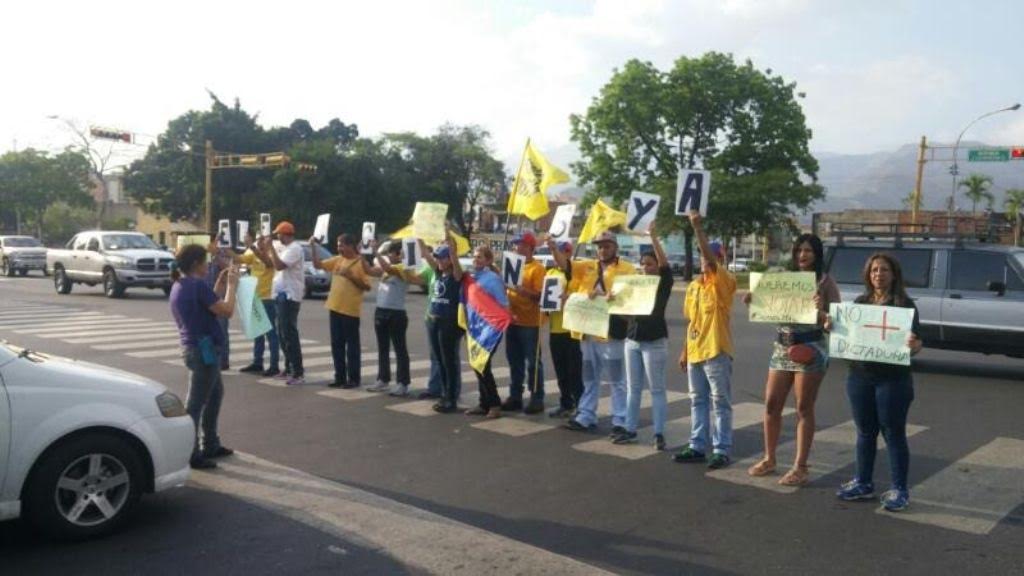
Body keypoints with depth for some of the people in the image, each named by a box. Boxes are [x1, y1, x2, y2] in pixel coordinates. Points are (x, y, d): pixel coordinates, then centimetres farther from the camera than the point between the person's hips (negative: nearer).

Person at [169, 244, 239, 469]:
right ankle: (190, 454, 1)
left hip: (194, 348, 10)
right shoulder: (197, 285, -18)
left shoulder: (179, 286, 12)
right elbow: (226, 311, -17)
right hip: (204, 349, -10)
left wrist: (220, 285, 15)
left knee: (215, 394, 22)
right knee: (196, 402, -5)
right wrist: (232, 285, -6)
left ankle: (210, 445, 30)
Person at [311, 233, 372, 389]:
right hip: (335, 308, 7)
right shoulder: (337, 260, 10)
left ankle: (354, 378, 8)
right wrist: (314, 247, 5)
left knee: (352, 345, 1)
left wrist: (351, 276, -19)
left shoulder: (361, 263, -9)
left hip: (350, 310, -7)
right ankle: (340, 377, 19)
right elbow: (318, 264, 15)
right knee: (337, 344, 10)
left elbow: (367, 286, -10)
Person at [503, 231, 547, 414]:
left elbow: (539, 295, -15)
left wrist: (523, 290, -28)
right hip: (513, 321, 7)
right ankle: (515, 396, 20)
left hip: (530, 323, -7)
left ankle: (537, 399, 4)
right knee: (515, 362, 12)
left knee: (533, 362, -2)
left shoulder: (537, 268, -8)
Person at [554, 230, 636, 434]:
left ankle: (620, 421, 8)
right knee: (589, 379, 15)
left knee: (617, 380, 2)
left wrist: (604, 295, -23)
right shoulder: (587, 266, 11)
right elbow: (563, 262, 5)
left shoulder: (627, 269, -3)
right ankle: (586, 417, 23)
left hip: (612, 332, -5)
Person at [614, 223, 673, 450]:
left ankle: (659, 433, 2)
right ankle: (630, 430, 16)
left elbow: (665, 264, -21)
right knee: (633, 388, 10)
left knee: (656, 389, -1)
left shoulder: (663, 284, -4)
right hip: (632, 340, 6)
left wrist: (653, 236, -28)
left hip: (654, 341, -6)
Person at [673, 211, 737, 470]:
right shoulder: (693, 286, 12)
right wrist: (685, 351, 15)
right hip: (695, 352, 7)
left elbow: (710, 258, -27)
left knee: (721, 403, 0)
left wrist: (698, 227, -29)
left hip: (716, 352, -7)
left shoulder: (725, 282, -9)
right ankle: (697, 447, 20)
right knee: (698, 401, 12)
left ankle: (722, 450, 5)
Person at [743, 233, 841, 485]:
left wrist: (821, 312, -29)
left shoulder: (825, 282, -3)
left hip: (811, 348, -5)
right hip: (782, 347, 5)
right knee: (771, 405, 7)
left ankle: (800, 467, 8)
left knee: (804, 409, 1)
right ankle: (769, 459, 21)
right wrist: (753, 302, -5)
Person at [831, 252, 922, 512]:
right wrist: (830, 326, -5)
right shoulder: (860, 302, 9)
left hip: (893, 379, -5)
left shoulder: (904, 304, -6)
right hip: (860, 376, 5)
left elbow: (916, 342, -10)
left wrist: (914, 345, -32)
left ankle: (899, 490, 13)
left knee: (893, 434, 3)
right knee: (865, 431, 14)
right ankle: (863, 483, 25)